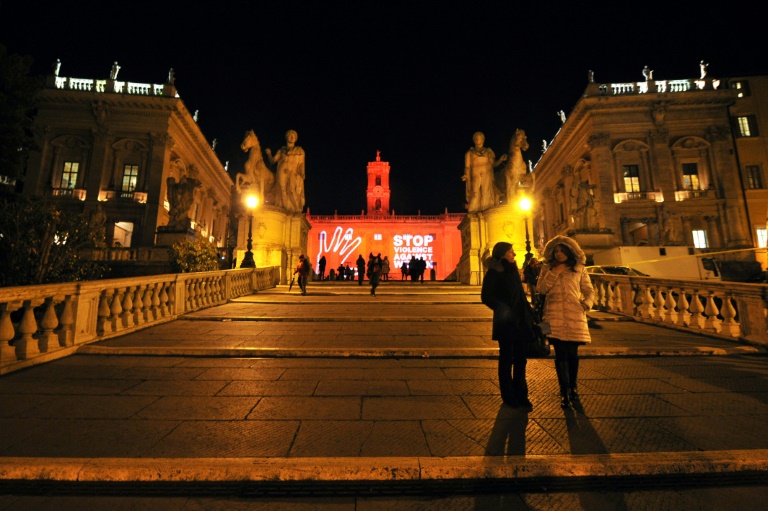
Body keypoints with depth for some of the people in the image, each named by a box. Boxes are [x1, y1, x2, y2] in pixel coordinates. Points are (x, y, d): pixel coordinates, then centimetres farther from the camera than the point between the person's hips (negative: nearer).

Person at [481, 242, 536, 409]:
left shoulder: (513, 270, 12)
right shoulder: (494, 273, -9)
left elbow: (520, 295, 17)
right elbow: (486, 296, -14)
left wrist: (529, 312, 8)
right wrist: (501, 309, -27)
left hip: (520, 321, 6)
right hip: (506, 322, -6)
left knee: (520, 359, 11)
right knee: (507, 359, 6)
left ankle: (521, 394, 26)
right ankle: (508, 396, 21)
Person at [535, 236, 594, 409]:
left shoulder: (579, 268, 9)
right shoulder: (547, 268, 8)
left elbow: (589, 290, 12)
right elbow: (541, 289, -2)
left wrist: (586, 304, -6)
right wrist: (554, 273, -7)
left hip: (574, 315, 1)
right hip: (554, 316, -1)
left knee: (572, 353, 7)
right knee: (561, 354, -3)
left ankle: (572, 388, 27)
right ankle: (565, 393, 5)